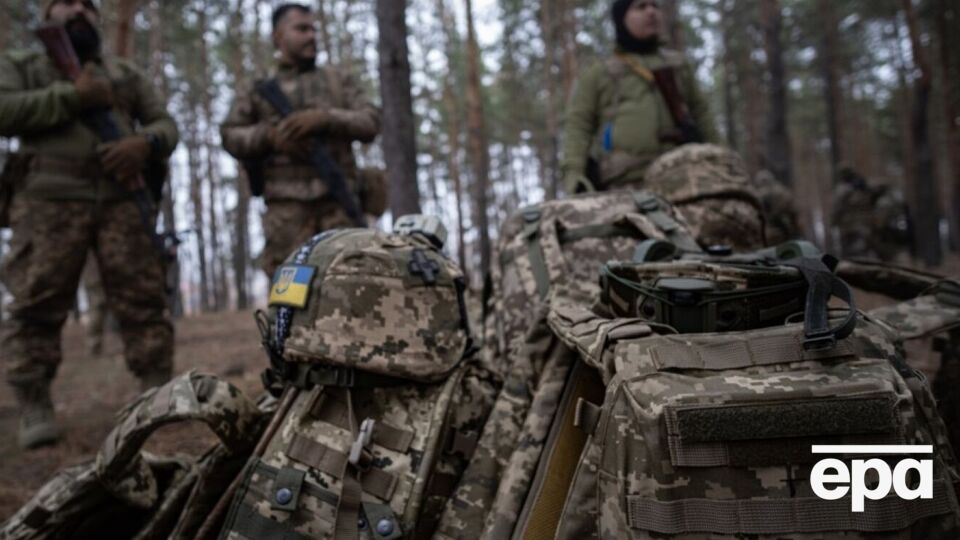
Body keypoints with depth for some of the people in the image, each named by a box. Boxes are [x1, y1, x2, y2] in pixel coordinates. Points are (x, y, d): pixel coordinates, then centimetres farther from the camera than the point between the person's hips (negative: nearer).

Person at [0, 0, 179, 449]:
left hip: (123, 202, 2)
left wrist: (145, 143, -6)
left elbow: (165, 123, 17)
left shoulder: (127, 74, 23)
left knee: (143, 300, -4)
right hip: (49, 203, -2)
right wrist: (71, 96, -7)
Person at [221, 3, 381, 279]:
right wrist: (269, 136, -7)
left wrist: (325, 118, -9)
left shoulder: (339, 78, 18)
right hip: (287, 203, 0)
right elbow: (230, 136, 12)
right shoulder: (259, 88, 16)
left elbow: (370, 122, 7)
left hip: (339, 200, 1)